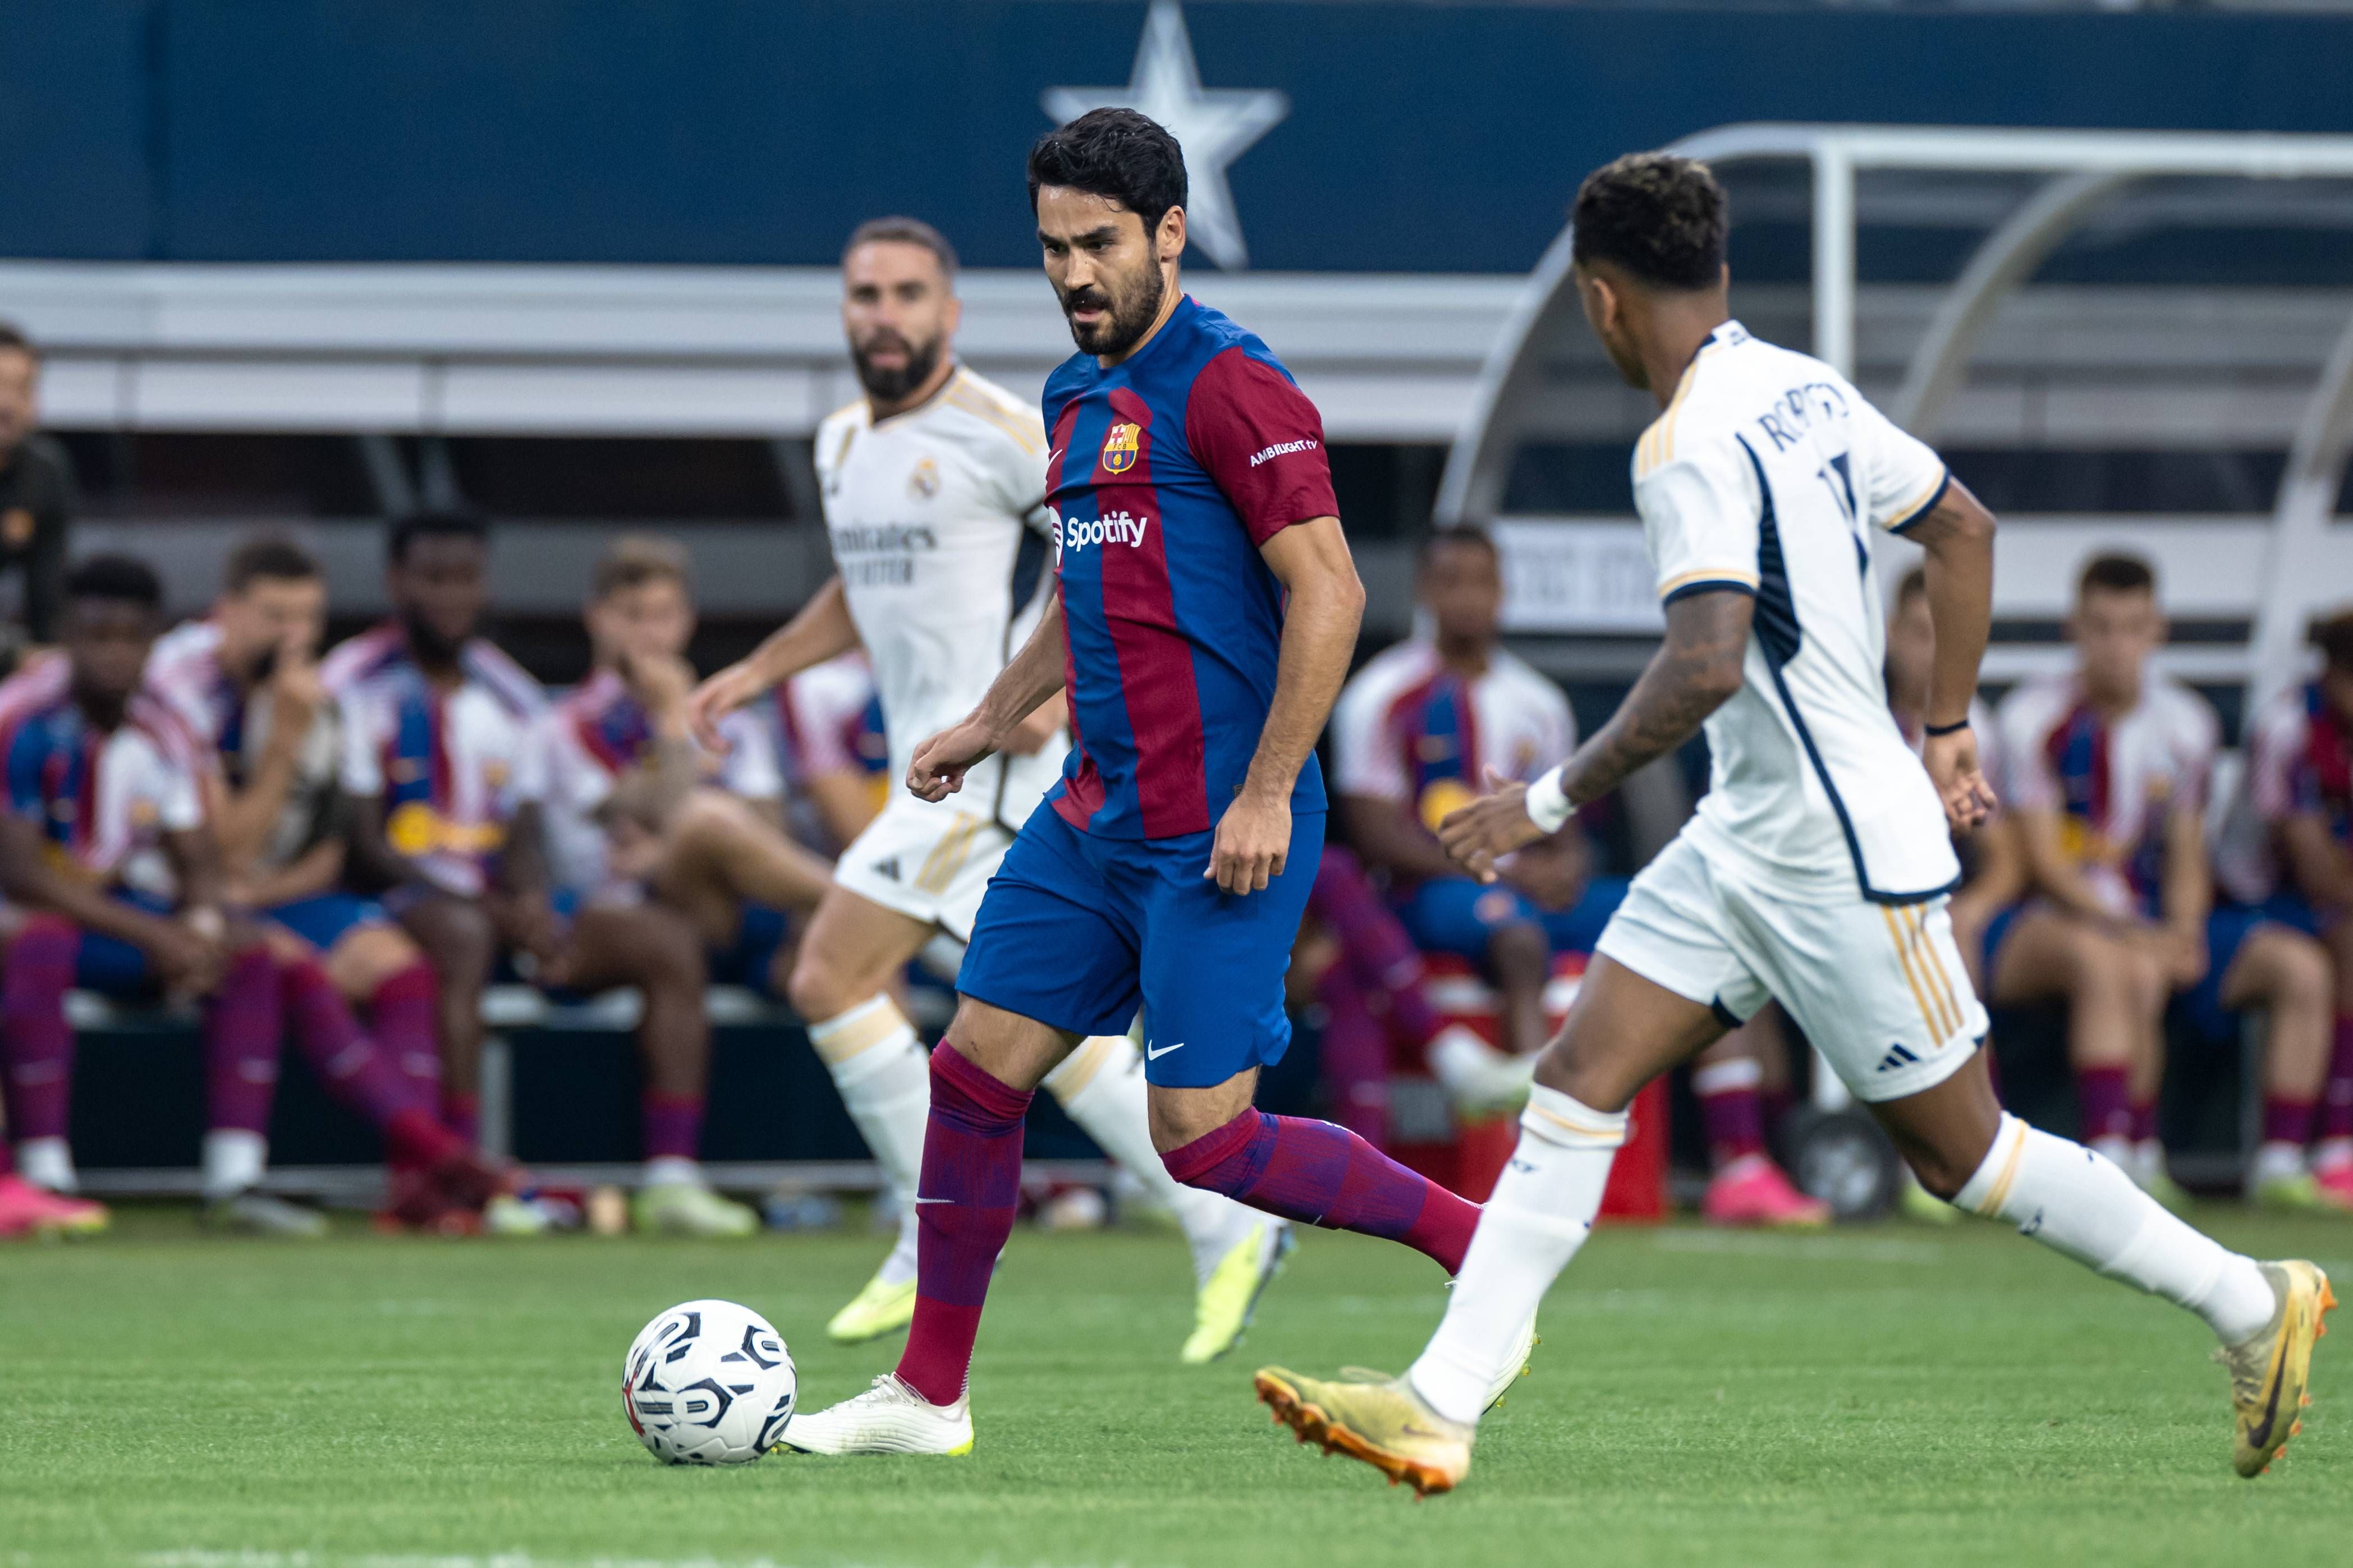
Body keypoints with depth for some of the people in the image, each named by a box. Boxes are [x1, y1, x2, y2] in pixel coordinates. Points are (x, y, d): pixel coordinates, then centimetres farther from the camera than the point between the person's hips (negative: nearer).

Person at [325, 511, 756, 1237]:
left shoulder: (510, 697, 16)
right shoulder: (354, 687, -3)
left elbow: (525, 833, 11)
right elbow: (362, 845, -10)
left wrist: (536, 907, -14)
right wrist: (486, 904, -20)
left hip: (503, 907, 7)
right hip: (398, 902, -7)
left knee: (667, 941, -10)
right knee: (460, 934, -40)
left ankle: (672, 1177, -18)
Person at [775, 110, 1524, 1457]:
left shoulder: (1229, 387, -13)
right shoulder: (1079, 398, 15)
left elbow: (1329, 594, -18)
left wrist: (1267, 794, -21)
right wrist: (990, 725, 26)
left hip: (1217, 832, -9)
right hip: (1096, 815, 9)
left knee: (1202, 1134, -10)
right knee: (975, 1076, 6)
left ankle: (1483, 1243, 5)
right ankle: (928, 1397, 15)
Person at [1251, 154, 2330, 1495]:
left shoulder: (1694, 446, -21)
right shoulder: (1804, 390, 7)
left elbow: (1706, 665, -32)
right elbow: (1964, 528, 17)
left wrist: (1557, 802, -23)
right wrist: (1949, 729, 23)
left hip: (1846, 861, -10)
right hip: (1747, 843, 10)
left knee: (1963, 1153, 2)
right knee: (1579, 1081, 2)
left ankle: (2255, 1303, 17)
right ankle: (1442, 1408, -2)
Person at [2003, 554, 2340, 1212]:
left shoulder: (2187, 724, 7)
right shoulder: (2034, 717, -8)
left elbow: (2187, 855, 8)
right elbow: (2045, 861, -12)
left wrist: (2185, 930, -14)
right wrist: (2127, 933, -23)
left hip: (2162, 919, 6)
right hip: (2069, 914, -6)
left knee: (2301, 965, -14)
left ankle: (2279, 1164, -16)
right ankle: (2139, 1162, -29)